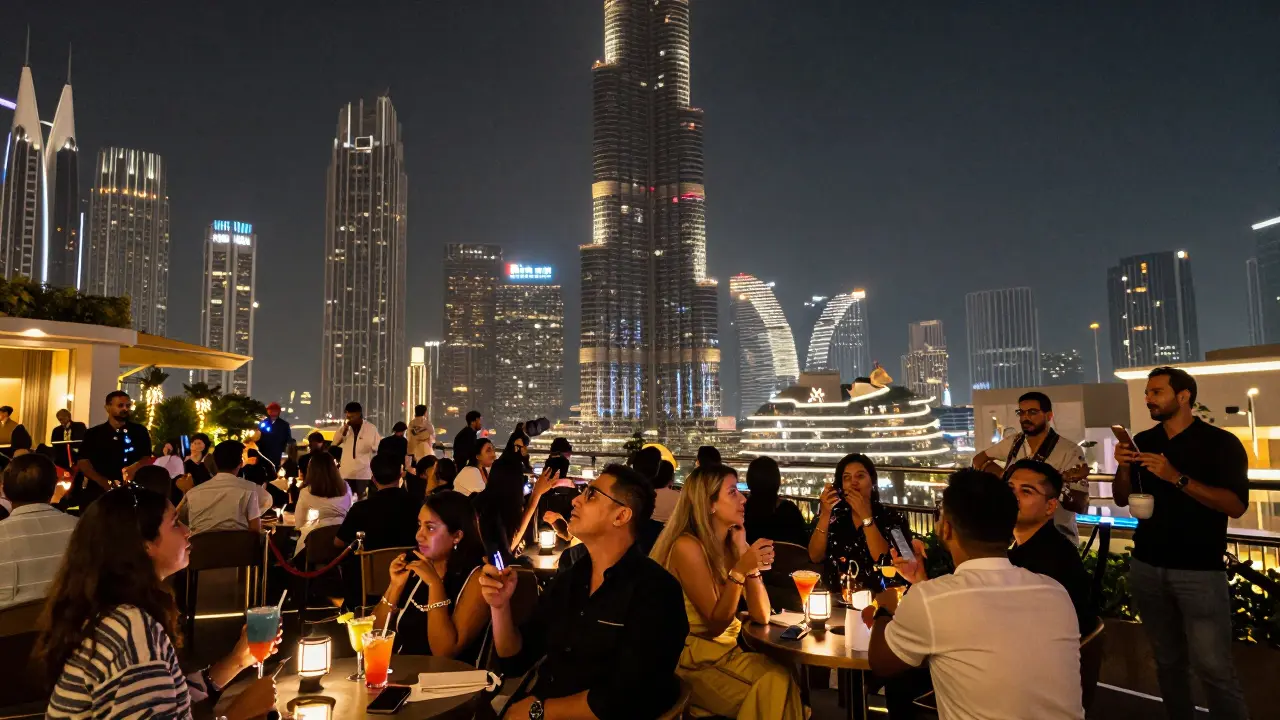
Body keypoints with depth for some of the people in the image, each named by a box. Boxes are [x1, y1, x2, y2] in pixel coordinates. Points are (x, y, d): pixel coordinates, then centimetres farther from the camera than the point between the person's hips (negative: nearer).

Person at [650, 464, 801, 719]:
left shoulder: (733, 543, 3)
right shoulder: (687, 547, -18)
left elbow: (761, 615, -3)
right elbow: (716, 624, -16)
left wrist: (745, 553, -10)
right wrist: (739, 571, -29)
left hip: (728, 651, 6)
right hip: (693, 662, -6)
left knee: (780, 683, -20)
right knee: (769, 694, -23)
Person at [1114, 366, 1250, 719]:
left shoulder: (1221, 443, -5)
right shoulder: (1143, 441, 8)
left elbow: (1236, 505, -16)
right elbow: (1122, 499, 12)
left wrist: (1177, 477, -25)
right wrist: (1124, 467, -7)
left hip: (1199, 570, -4)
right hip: (1146, 567, 4)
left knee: (1213, 666, -7)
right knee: (1168, 660, 12)